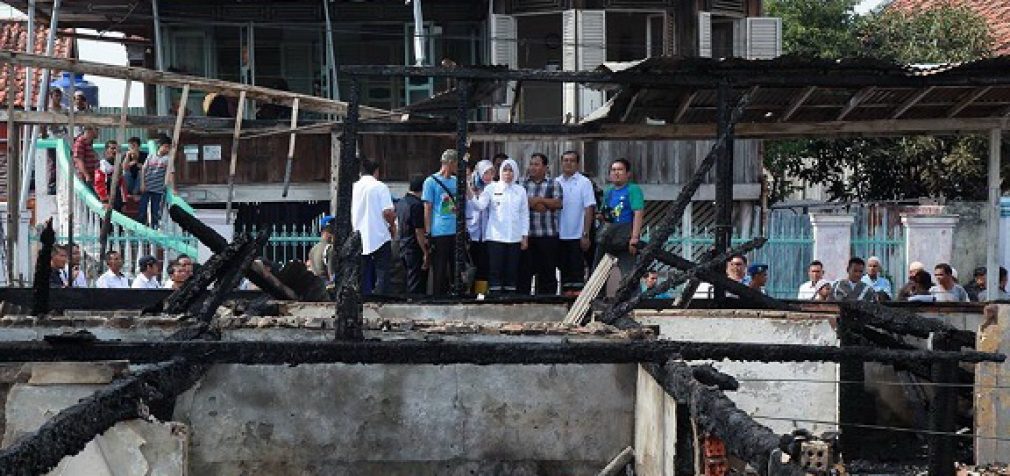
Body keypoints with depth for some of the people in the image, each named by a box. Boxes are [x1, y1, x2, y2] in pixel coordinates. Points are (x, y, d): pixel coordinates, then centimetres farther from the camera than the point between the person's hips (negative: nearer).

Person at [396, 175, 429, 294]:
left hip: (403, 248, 9)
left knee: (408, 283, 14)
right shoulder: (417, 205, -17)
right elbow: (419, 232, -19)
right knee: (417, 286, -6)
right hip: (415, 249, -9)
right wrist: (425, 253, -16)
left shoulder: (400, 203, 10)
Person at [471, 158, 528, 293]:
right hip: (495, 236, -2)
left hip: (515, 237, 2)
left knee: (512, 271, 3)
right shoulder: (491, 188, 5)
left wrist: (525, 236, 8)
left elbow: (524, 214, 13)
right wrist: (474, 195, -26)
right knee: (495, 271, -5)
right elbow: (481, 206, -7)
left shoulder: (520, 190, 12)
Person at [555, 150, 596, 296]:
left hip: (577, 236, -4)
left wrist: (586, 235, -11)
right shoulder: (556, 183, 9)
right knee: (563, 269, 8)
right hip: (560, 236, 4)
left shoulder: (584, 183, -2)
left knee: (577, 271, -3)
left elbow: (589, 210, -5)